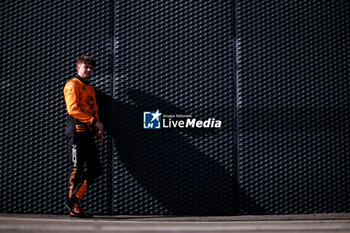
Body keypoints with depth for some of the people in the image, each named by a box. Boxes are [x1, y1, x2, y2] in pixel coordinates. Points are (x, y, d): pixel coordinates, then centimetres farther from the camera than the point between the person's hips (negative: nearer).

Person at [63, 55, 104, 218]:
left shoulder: (90, 89, 26)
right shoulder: (72, 85, -3)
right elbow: (73, 108, -16)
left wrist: (98, 130, 14)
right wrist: (94, 121, -17)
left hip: (88, 131, 9)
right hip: (76, 128, -9)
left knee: (94, 169, 6)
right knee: (79, 168, -11)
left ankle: (75, 199, 11)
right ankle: (73, 205, -5)